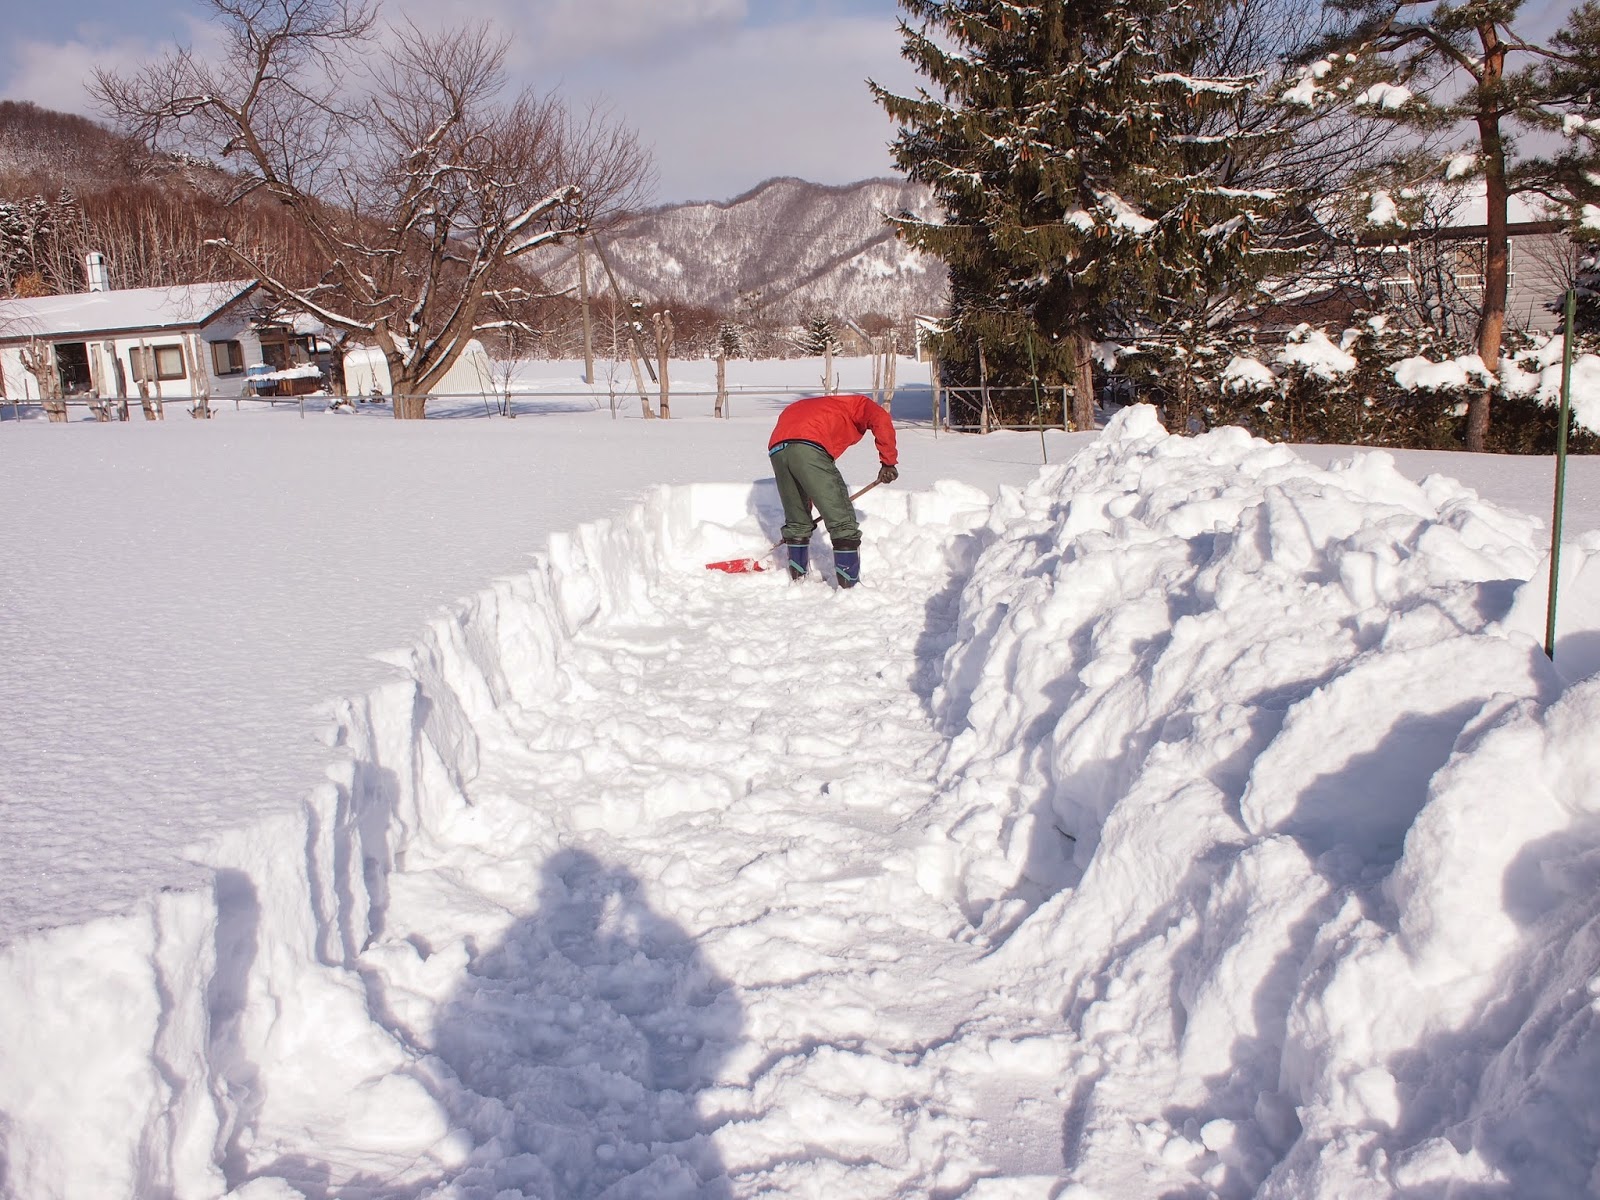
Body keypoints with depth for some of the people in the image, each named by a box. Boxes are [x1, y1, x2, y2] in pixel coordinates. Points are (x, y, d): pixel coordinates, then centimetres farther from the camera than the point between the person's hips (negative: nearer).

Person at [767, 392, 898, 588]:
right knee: (843, 522, 1)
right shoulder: (858, 404, 24)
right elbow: (880, 420, -1)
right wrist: (888, 461, 5)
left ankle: (798, 579, 33)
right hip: (808, 447, -7)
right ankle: (849, 587, 1)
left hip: (776, 448, 7)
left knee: (796, 522, 24)